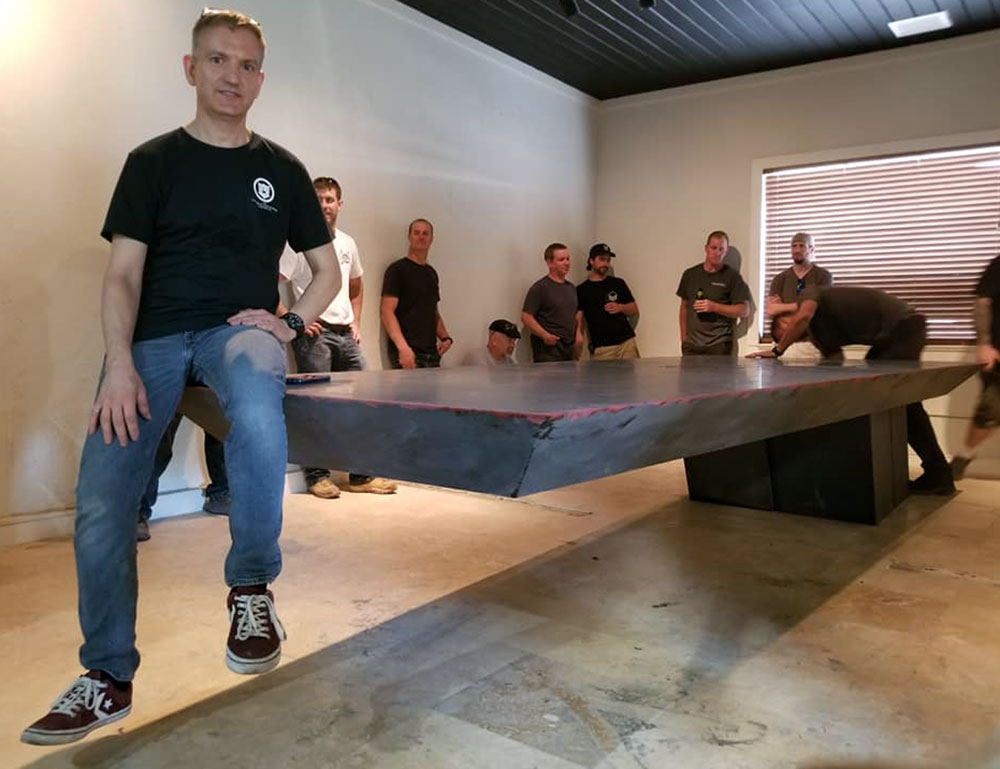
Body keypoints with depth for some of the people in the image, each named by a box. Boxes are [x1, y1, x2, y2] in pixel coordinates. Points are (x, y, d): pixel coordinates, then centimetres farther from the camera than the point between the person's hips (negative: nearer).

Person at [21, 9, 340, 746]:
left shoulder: (281, 169, 11)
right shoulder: (153, 161, 9)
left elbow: (329, 269, 14)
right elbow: (123, 274, 1)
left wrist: (292, 322, -5)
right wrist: (119, 362, -15)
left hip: (241, 327, -1)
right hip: (155, 335, 1)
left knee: (260, 423, -37)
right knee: (100, 503, -9)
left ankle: (251, 587, -14)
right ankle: (109, 678, 12)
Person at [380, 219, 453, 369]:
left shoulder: (432, 273, 19)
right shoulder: (397, 269, -2)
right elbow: (386, 311, -11)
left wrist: (445, 337, 8)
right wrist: (403, 348, -20)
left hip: (432, 352, 6)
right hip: (407, 352, -6)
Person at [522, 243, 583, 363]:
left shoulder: (571, 288, 18)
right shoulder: (539, 288, -6)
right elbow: (526, 317, -11)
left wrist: (578, 333, 12)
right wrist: (545, 335, -19)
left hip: (569, 350, 7)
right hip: (548, 349, -7)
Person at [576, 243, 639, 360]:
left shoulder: (618, 283, 13)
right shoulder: (581, 290, 6)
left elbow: (635, 310, 16)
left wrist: (620, 307, -5)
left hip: (626, 342, 2)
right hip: (600, 349, -2)